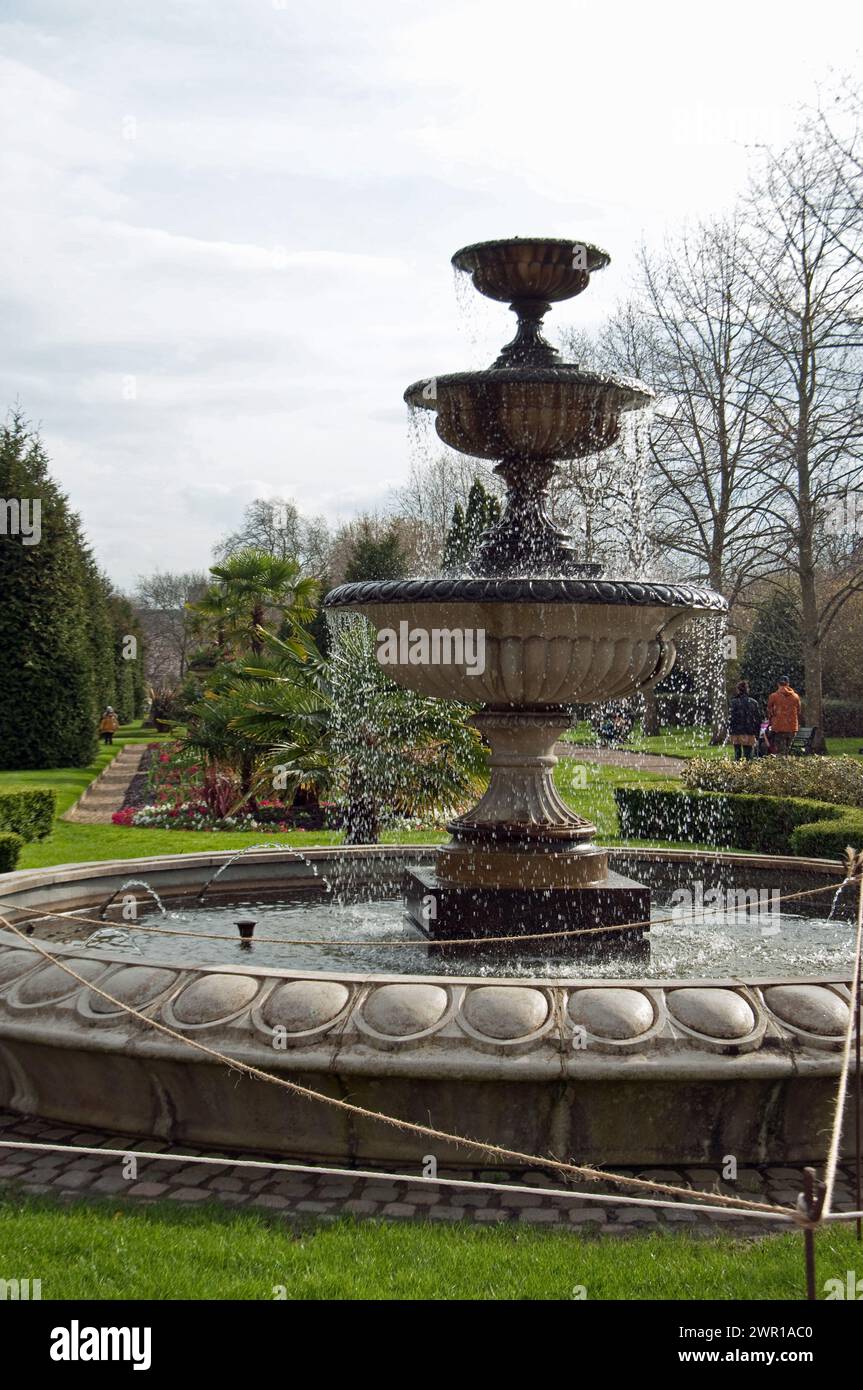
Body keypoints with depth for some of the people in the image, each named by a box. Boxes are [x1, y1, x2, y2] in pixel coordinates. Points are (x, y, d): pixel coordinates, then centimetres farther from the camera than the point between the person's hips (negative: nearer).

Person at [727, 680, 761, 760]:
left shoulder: (734, 702, -5)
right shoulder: (754, 702, 5)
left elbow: (731, 718, -7)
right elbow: (758, 719, 8)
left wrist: (730, 732, -2)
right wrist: (757, 734, 14)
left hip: (737, 733, -2)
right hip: (749, 734, 2)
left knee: (737, 756, 5)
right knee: (748, 756, 4)